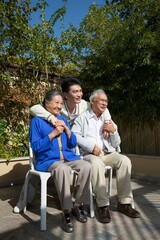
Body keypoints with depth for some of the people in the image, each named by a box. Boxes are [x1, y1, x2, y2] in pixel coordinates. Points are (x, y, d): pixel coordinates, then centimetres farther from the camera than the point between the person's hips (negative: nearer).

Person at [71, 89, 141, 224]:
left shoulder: (108, 121, 23)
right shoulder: (82, 117, 10)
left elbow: (116, 144, 19)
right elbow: (74, 135, -7)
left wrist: (113, 131, -1)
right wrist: (91, 146, -15)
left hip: (107, 153, 4)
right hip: (88, 154, -4)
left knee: (125, 160, -23)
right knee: (97, 163, -37)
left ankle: (124, 202, -16)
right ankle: (103, 205, -29)